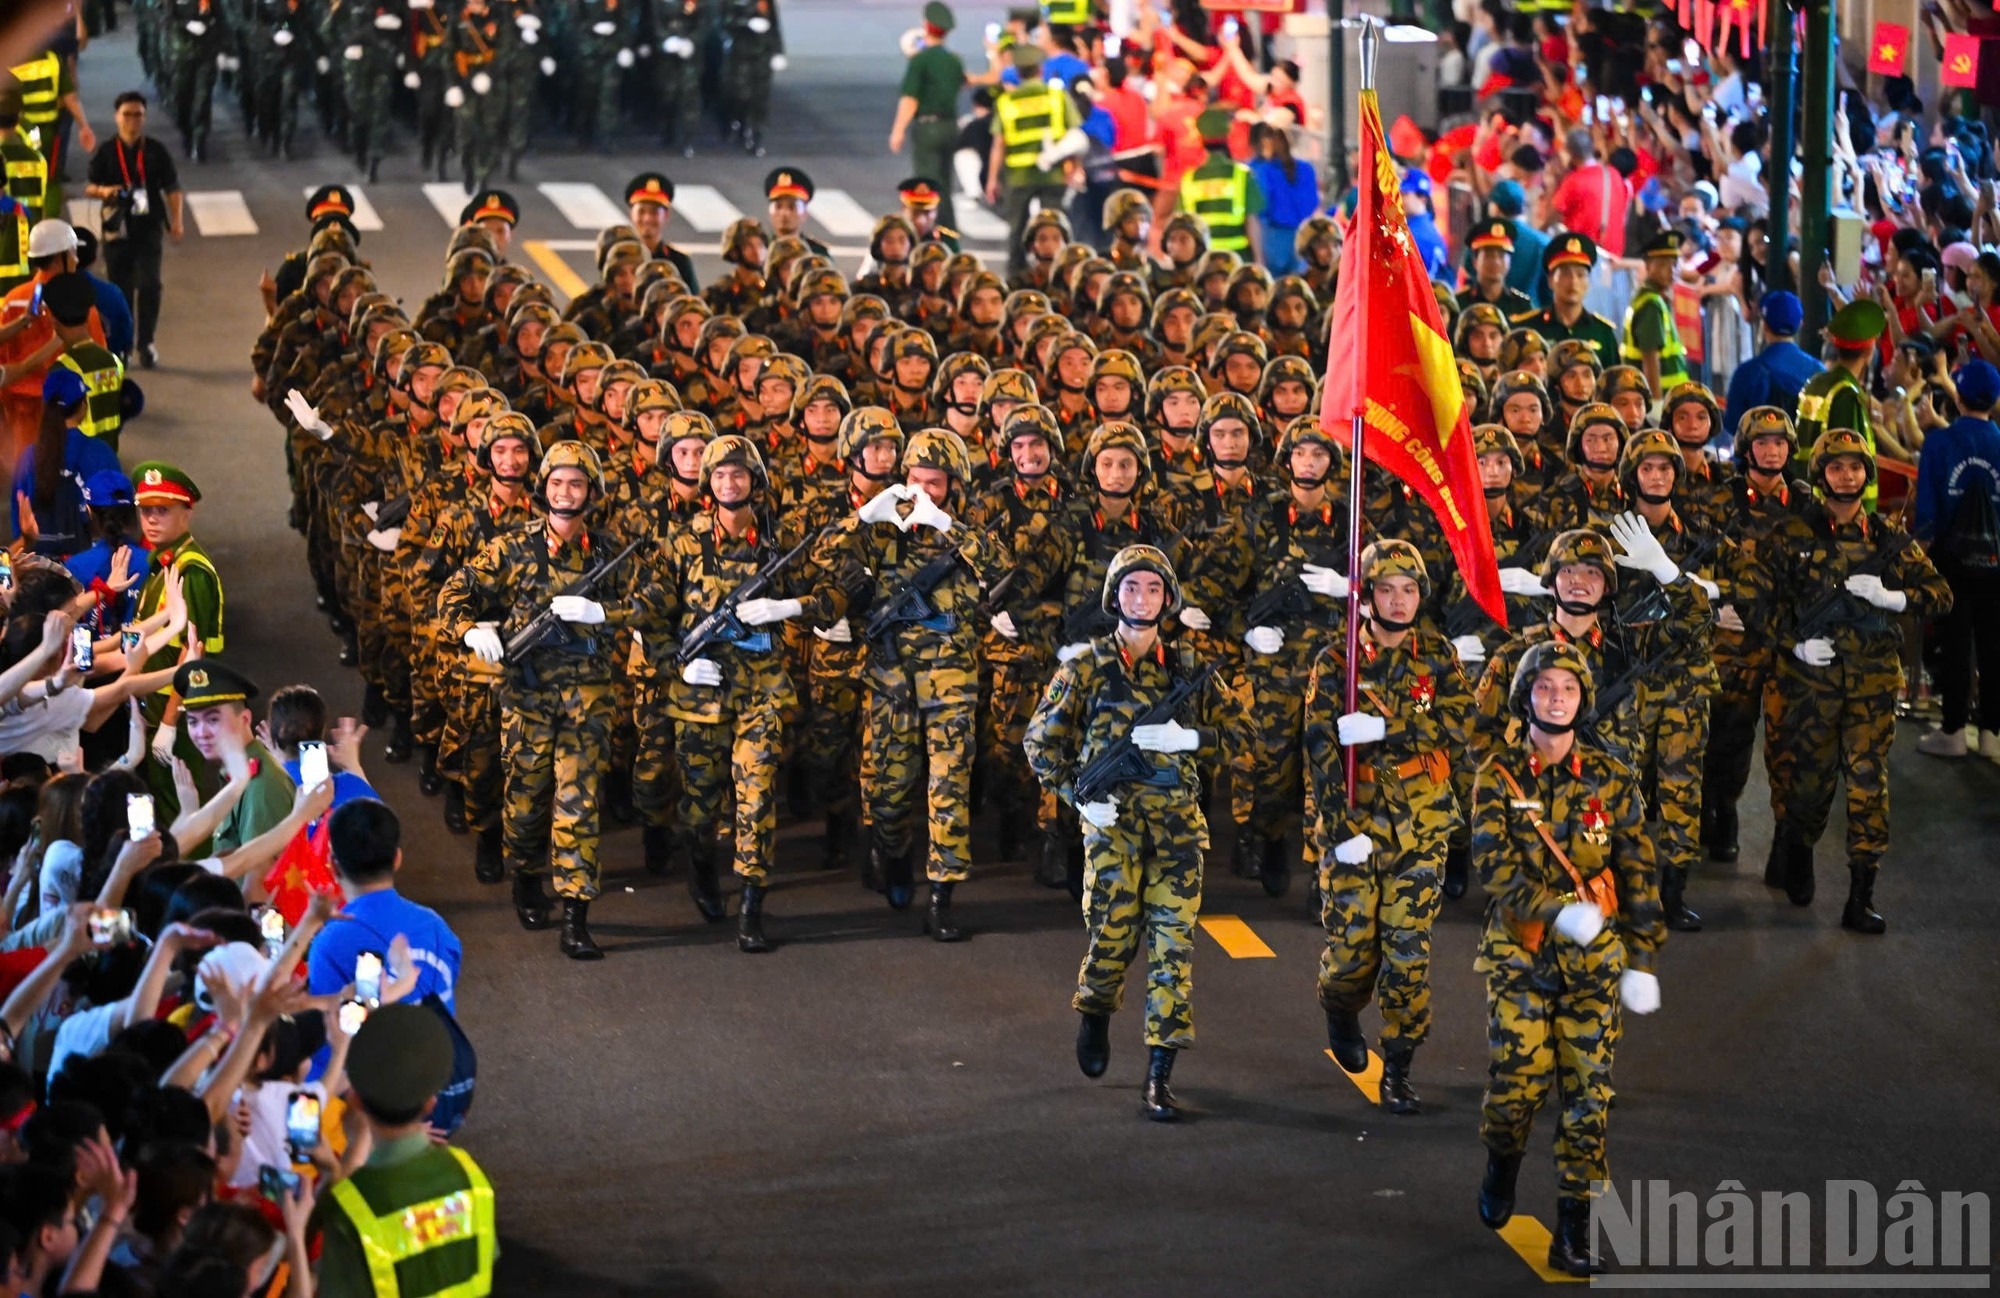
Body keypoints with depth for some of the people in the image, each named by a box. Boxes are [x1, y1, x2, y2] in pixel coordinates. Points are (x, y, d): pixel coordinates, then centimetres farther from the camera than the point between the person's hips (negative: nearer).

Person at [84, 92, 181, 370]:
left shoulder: (156, 151, 4)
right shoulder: (106, 152, 4)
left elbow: (172, 188, 6)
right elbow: (89, 186, 7)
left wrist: (176, 221, -4)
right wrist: (103, 191, -16)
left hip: (148, 229, -1)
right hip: (117, 229, 1)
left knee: (149, 285, -12)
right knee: (120, 288, 6)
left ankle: (146, 343, -1)